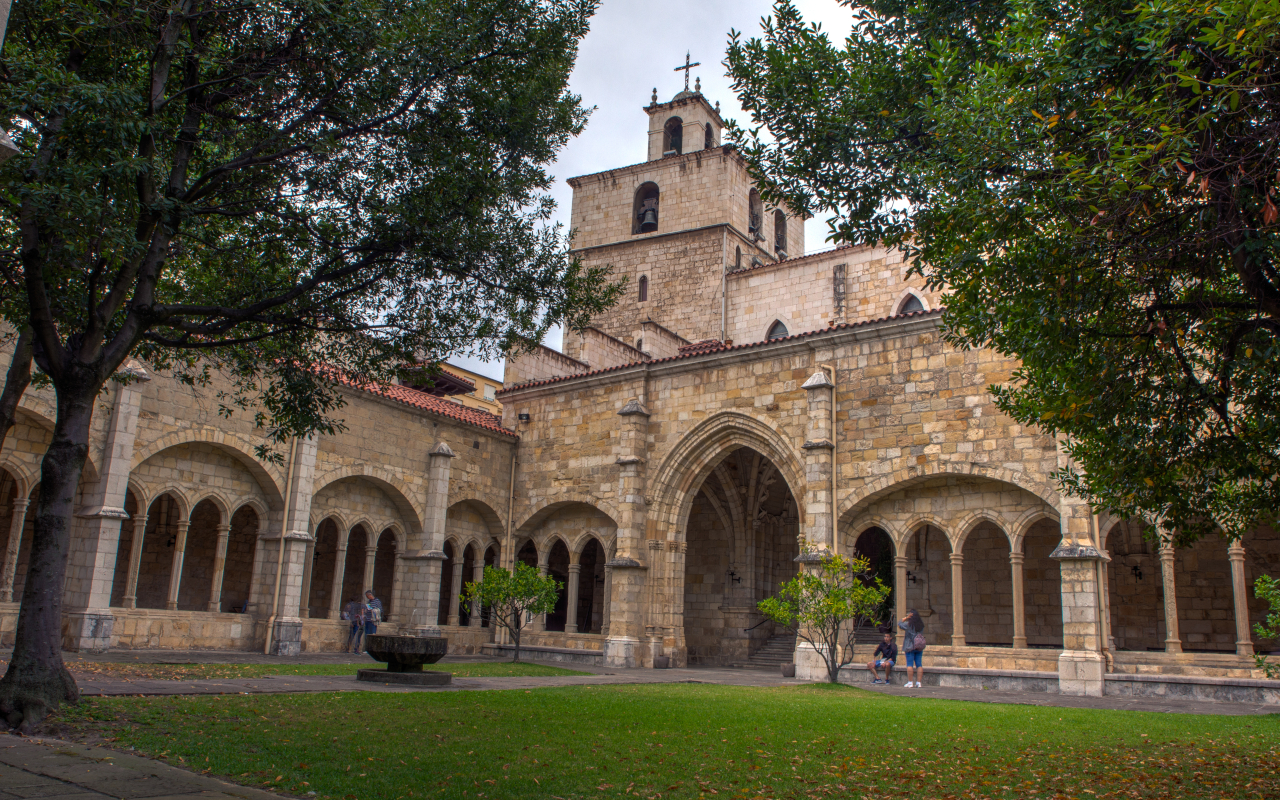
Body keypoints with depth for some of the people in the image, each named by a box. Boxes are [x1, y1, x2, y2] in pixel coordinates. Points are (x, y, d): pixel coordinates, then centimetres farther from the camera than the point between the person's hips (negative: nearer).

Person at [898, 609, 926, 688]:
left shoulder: (909, 624, -11)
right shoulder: (921, 624, 4)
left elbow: (899, 624, 1)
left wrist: (906, 618, 2)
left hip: (910, 647, -5)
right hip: (919, 647, 5)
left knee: (909, 664, -2)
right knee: (919, 664, 5)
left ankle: (910, 682, -3)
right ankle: (918, 682, 4)